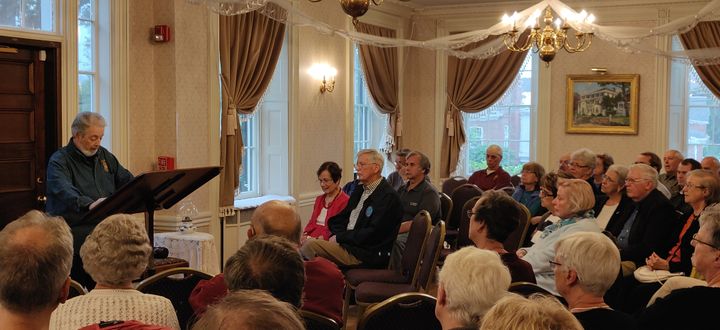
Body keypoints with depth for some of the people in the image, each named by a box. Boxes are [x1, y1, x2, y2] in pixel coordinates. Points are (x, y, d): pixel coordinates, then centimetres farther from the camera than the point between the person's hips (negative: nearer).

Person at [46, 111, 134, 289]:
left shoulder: (104, 156, 20)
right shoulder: (59, 160, -2)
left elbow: (127, 180, 19)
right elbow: (64, 191, -22)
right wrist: (89, 204, -41)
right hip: (73, 227, -6)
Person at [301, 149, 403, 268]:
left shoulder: (388, 196, -10)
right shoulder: (359, 190, 18)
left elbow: (372, 234, -17)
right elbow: (339, 220, 20)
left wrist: (340, 237, -11)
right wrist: (337, 236, -2)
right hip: (347, 243, 9)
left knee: (310, 245, -22)